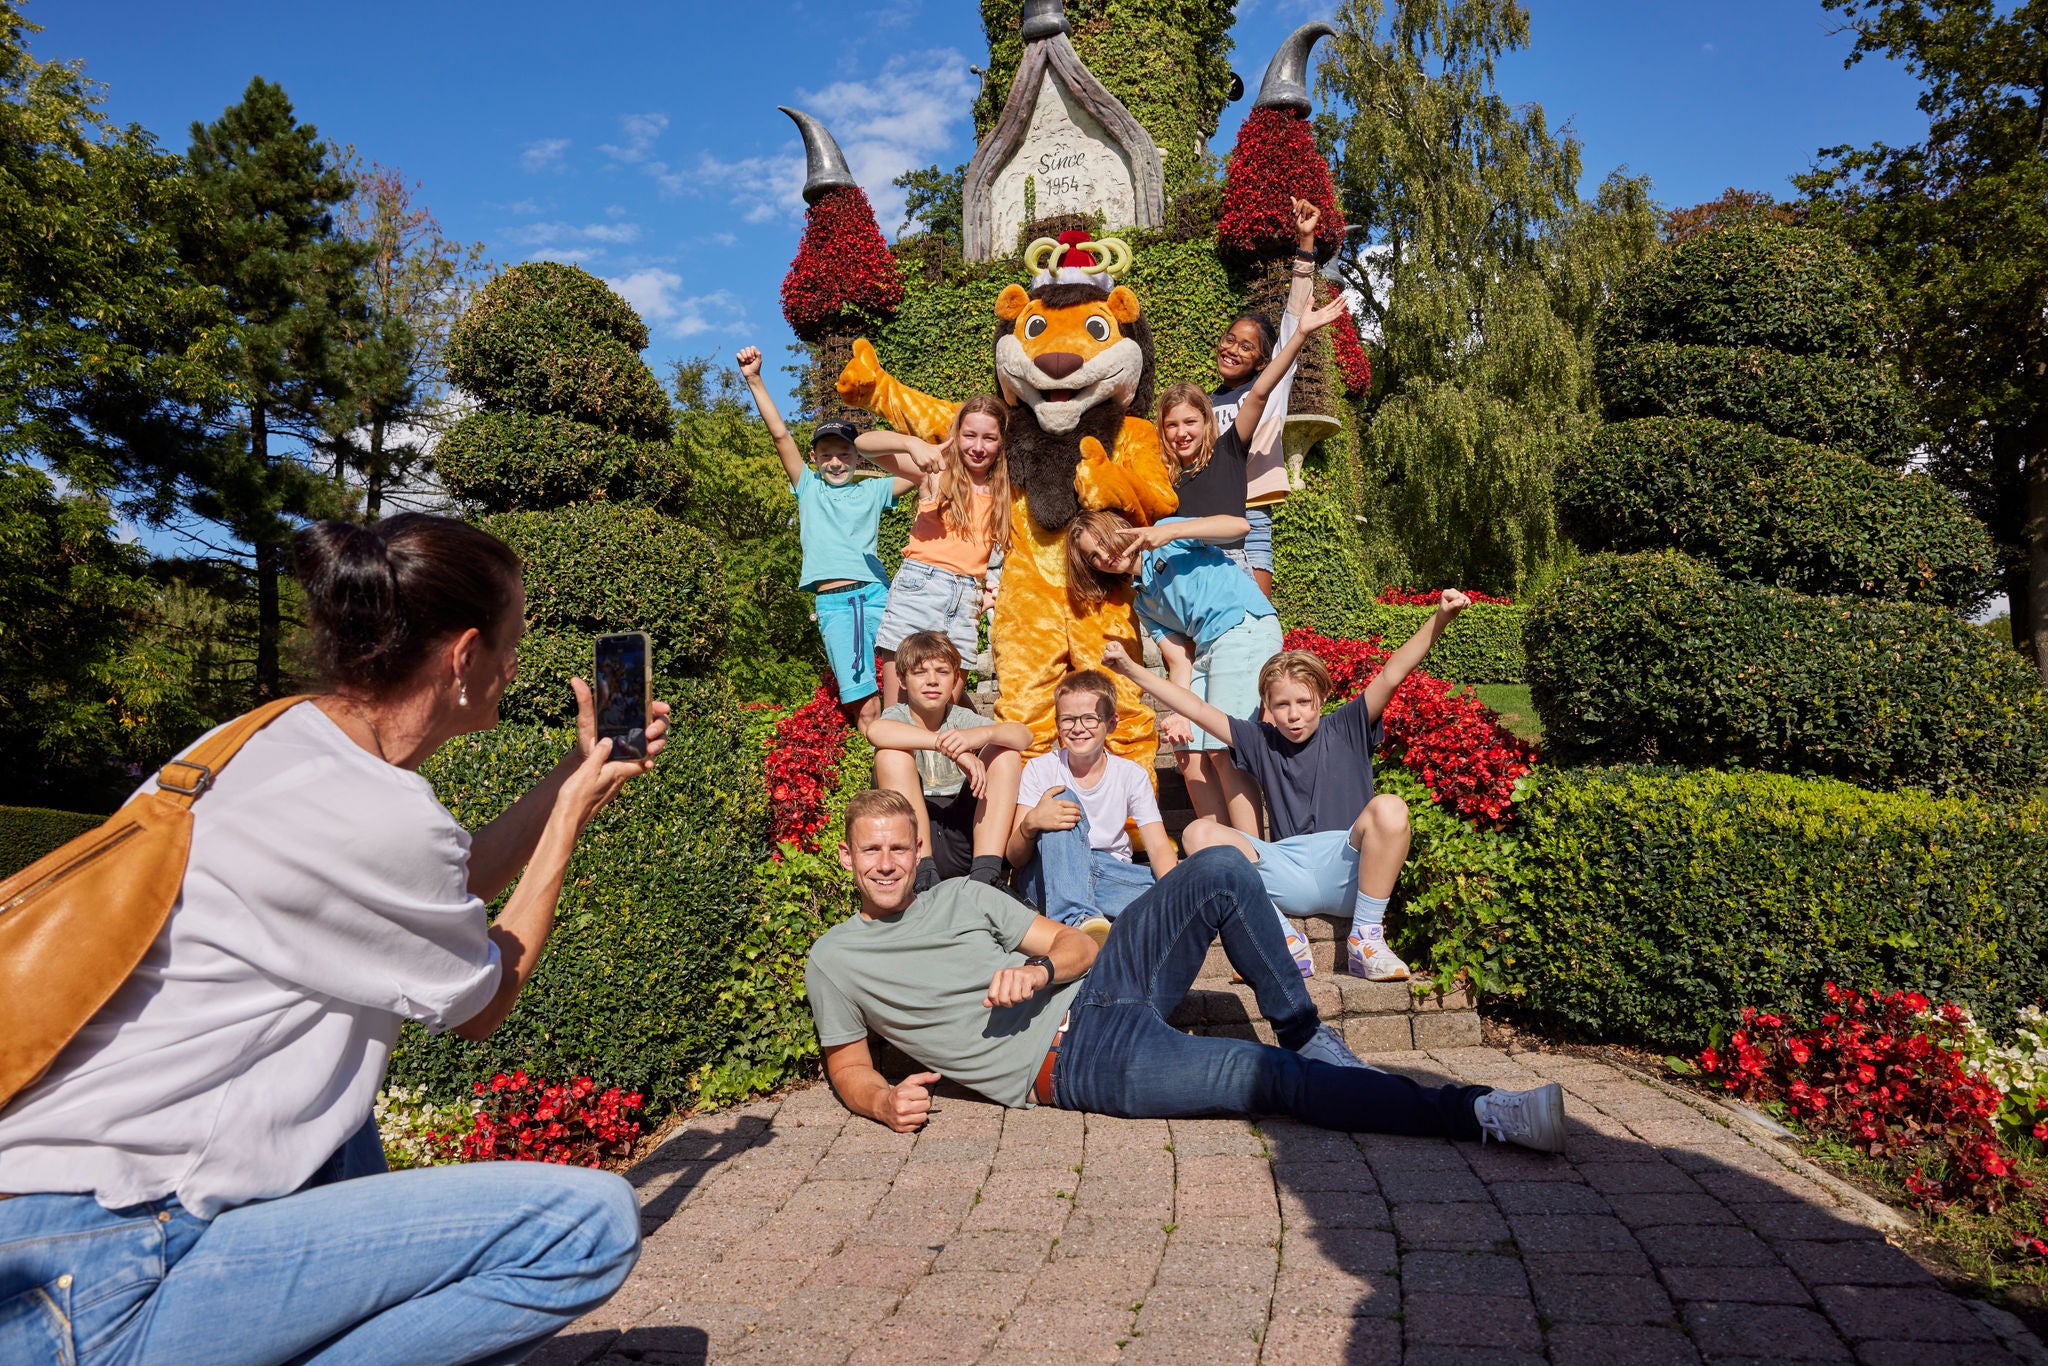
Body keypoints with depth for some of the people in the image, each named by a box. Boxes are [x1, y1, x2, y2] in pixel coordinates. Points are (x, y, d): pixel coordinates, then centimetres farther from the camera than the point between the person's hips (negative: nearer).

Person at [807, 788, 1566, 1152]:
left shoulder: (962, 895, 13)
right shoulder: (834, 960, 5)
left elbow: (1079, 945, 11)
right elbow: (847, 1067, 9)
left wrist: (1041, 970, -13)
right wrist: (884, 1101, -16)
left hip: (1095, 994, 5)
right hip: (1071, 1063, -5)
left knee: (1220, 871, -11)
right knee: (1266, 1077, -22)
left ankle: (1310, 1039, 1)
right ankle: (1482, 1115, -17)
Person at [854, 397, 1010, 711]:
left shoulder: (1005, 493, 14)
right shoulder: (937, 473, 6)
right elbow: (863, 443, -2)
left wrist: (991, 591, 2)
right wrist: (911, 443, -20)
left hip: (967, 601, 3)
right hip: (918, 587, -3)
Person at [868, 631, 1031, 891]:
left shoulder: (960, 718, 8)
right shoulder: (898, 716, 1)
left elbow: (1024, 735, -9)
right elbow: (875, 731, -28)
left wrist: (980, 735, -31)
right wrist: (951, 747, -35)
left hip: (963, 839, 3)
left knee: (1006, 752, -8)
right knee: (892, 755, -21)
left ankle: (985, 872, -19)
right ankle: (924, 875, -25)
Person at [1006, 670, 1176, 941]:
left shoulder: (1132, 776, 1)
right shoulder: (1040, 769, -2)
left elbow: (1159, 848, -9)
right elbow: (1015, 859, -6)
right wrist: (1030, 824, -30)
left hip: (1108, 879, 1)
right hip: (1051, 878, -1)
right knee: (1063, 800, -27)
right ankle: (1077, 918, -40)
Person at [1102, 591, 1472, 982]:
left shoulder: (1346, 730, 9)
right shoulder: (1262, 741, 14)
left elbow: (1391, 674, -4)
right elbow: (1196, 709, 12)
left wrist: (1440, 619, -17)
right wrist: (1130, 669, 8)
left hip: (1348, 874, -2)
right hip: (1289, 882, 2)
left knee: (1389, 808, -31)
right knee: (1199, 833, -14)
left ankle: (1365, 938, -19)